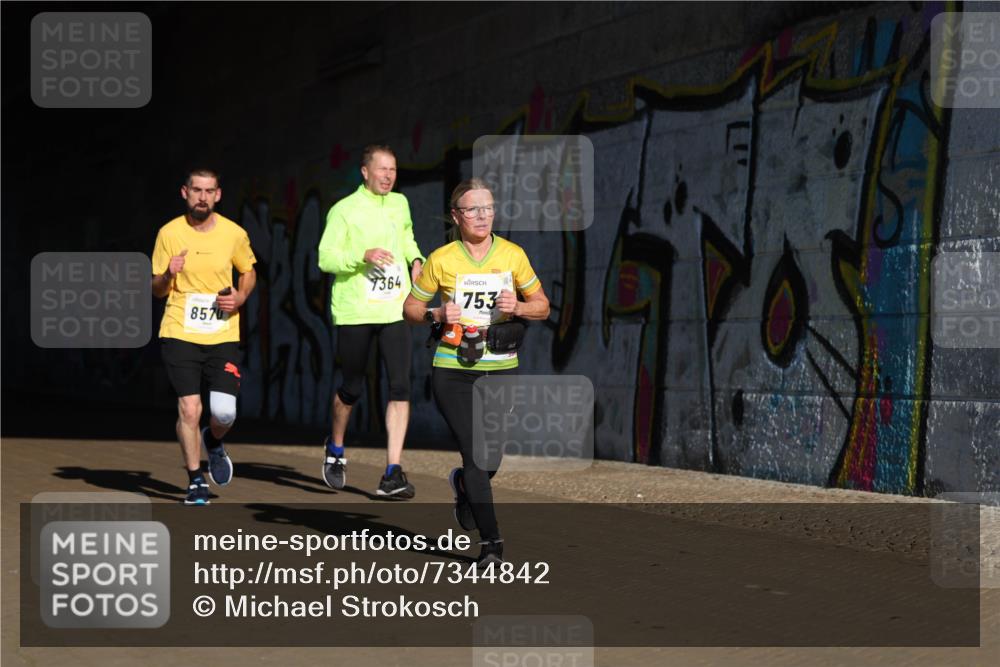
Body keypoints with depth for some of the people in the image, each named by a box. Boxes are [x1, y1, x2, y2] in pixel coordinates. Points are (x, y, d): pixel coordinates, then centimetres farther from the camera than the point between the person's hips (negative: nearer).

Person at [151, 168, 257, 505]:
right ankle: (195, 481, 14)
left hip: (223, 335, 1)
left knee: (224, 412, -10)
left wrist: (240, 297, -2)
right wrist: (168, 275, -15)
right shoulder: (169, 233, 0)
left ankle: (214, 442, 28)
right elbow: (157, 290, 8)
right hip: (180, 334, -1)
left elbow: (249, 272, 19)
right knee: (189, 409, -7)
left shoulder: (234, 233, 1)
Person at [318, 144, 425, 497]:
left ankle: (393, 473, -9)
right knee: (352, 388, 8)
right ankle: (335, 449, 37)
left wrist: (416, 259, 12)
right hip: (354, 312, -4)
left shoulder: (400, 203, 12)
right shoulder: (344, 210, -5)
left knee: (400, 387, -9)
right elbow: (325, 258, -11)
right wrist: (363, 256, -25)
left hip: (394, 310, 4)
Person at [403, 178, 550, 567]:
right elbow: (411, 307, 7)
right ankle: (491, 543, -4)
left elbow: (542, 307, 9)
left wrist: (517, 307, -12)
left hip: (501, 368, 2)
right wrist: (437, 315, -13)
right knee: (475, 455, -11)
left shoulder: (513, 255, 2)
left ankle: (463, 485, 41)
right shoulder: (441, 260, -4)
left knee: (492, 458, 5)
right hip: (453, 370, -2)